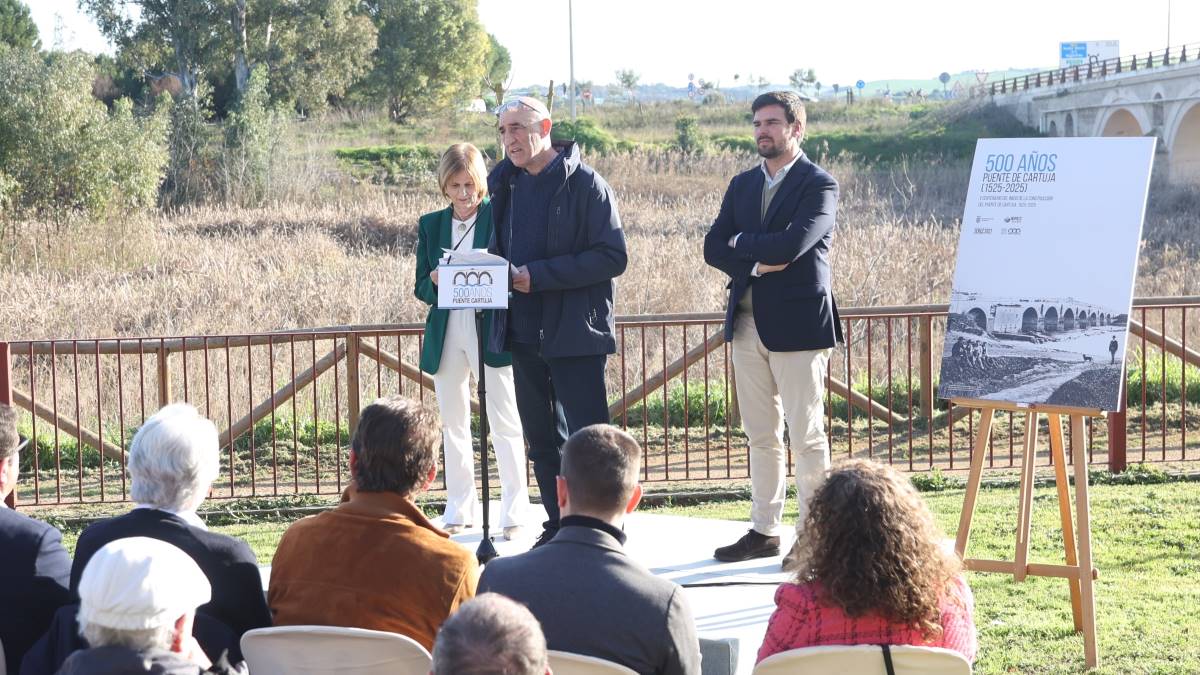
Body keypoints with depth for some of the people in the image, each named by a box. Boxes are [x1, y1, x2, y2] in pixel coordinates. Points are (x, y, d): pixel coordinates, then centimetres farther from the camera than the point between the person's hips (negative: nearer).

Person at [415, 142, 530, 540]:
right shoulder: (430, 225, 10)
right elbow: (421, 289, 10)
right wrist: (435, 280, -12)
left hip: (490, 328, -4)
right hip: (445, 332, 4)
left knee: (505, 421, -6)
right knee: (453, 421, 10)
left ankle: (514, 511, -1)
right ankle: (459, 508, 19)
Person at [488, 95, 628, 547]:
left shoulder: (584, 184, -9)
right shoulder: (504, 183, 11)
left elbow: (612, 256, -14)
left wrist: (539, 275, -20)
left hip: (574, 334, -7)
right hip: (523, 333, 7)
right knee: (541, 440, 13)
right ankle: (557, 529, 23)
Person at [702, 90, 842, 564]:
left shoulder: (819, 185, -7)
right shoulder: (743, 184, 14)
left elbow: (791, 245, -21)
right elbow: (713, 247, 6)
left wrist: (741, 242, -5)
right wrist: (757, 263, -11)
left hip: (797, 324, -6)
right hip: (748, 323, 7)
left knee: (806, 438, -2)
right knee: (761, 437, 12)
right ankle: (764, 532, 20)